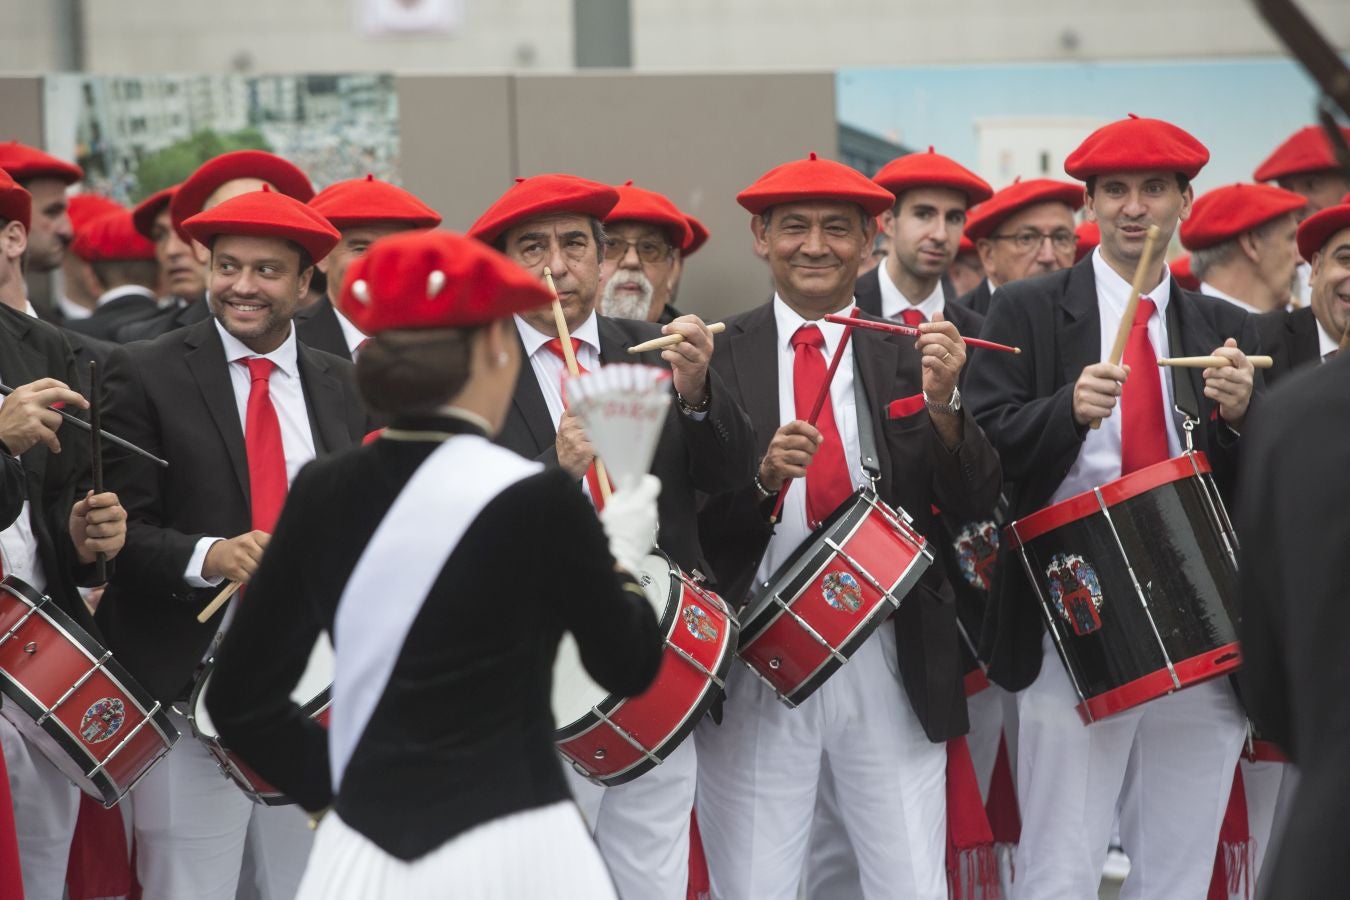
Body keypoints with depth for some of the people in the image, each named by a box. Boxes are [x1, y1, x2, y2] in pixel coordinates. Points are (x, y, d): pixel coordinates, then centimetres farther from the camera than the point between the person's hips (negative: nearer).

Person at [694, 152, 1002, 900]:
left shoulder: (912, 354, 6)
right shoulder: (714, 360, 2)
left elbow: (975, 499, -2)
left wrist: (942, 402, -18)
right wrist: (764, 476, -20)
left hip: (890, 670, 1)